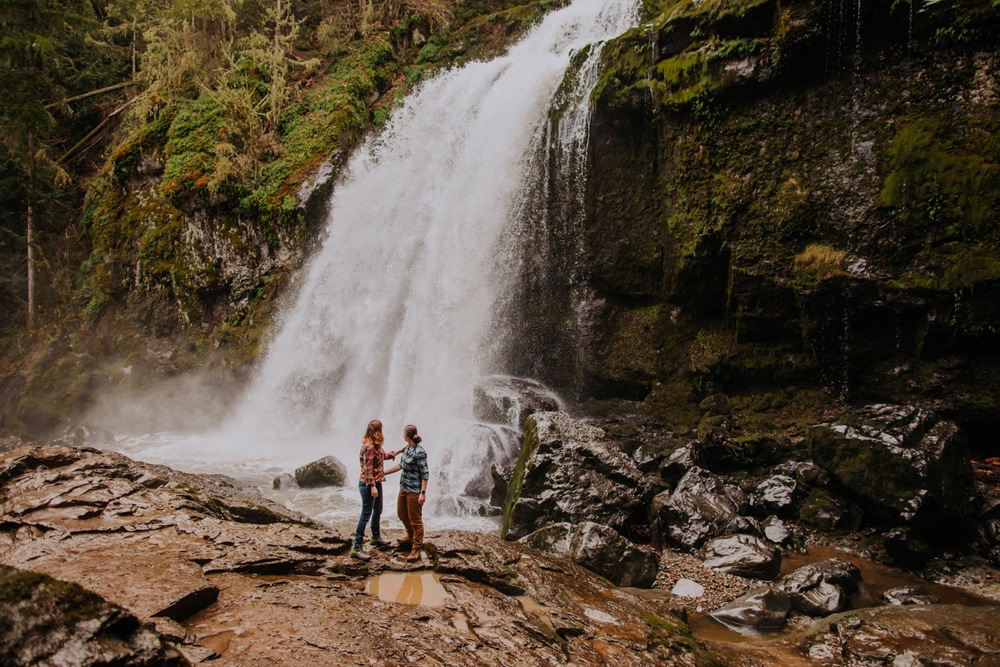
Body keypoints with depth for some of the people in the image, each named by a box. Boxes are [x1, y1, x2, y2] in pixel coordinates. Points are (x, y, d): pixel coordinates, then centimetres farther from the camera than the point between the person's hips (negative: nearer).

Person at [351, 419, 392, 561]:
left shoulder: (375, 445, 6)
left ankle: (376, 537, 42)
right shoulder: (369, 447, -23)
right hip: (368, 484, -10)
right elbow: (368, 469, -24)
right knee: (366, 515, -6)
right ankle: (356, 548, -1)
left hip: (377, 482, 10)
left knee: (378, 510, 24)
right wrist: (372, 486, -25)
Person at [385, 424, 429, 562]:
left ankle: (416, 549, 11)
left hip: (414, 491, -9)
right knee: (402, 514, 23)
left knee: (415, 519, 0)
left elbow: (425, 474, -19)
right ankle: (411, 537, 45)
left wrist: (423, 493, -22)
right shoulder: (407, 448, 4)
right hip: (404, 488, 9)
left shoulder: (420, 452, -22)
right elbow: (401, 465, 18)